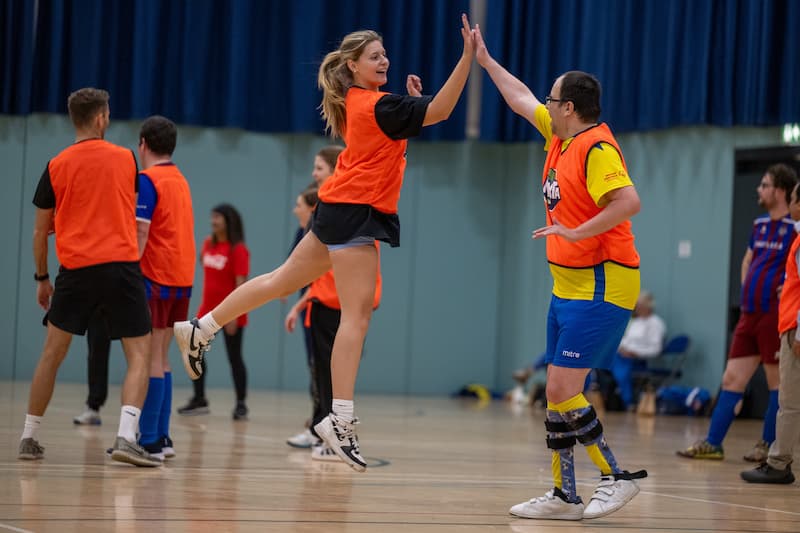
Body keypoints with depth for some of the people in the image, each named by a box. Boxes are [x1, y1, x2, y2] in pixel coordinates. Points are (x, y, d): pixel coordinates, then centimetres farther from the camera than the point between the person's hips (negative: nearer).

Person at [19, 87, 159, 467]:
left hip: (76, 269, 1)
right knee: (139, 355, 2)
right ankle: (126, 437, -15)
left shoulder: (57, 166, 4)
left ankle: (29, 438, 17)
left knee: (52, 354, 14)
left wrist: (41, 278, 19)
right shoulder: (125, 158, 5)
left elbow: (41, 230, 8)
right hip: (122, 265, -1)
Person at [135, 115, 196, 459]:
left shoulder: (147, 179, -9)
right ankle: (161, 437, 12)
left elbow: (141, 233, -16)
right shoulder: (181, 180, 16)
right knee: (161, 357, 12)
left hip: (155, 277, -8)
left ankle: (150, 440, -11)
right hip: (182, 277, 8)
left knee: (151, 357, -8)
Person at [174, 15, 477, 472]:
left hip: (342, 210, 10)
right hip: (357, 211, -10)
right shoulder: (378, 105, -15)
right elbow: (440, 110, -23)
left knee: (284, 280, 20)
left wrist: (413, 101, 11)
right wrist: (468, 56, -27)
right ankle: (341, 421, -15)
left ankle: (200, 330, 27)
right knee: (357, 316, -11)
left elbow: (392, 134, 25)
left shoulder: (357, 101, 12)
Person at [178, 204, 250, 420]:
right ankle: (199, 400, 16)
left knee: (234, 357, 0)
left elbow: (241, 283, -17)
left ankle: (241, 404, 8)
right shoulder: (208, 243, 5)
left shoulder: (238, 249, -14)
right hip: (207, 309, 7)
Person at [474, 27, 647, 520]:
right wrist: (485, 61, 34)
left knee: (561, 390, -14)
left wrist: (577, 232, -27)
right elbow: (521, 99, 27)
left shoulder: (596, 147, -16)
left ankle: (618, 477, -5)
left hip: (601, 287, -9)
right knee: (559, 394, 9)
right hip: (568, 288, 9)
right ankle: (565, 496, 13)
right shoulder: (559, 136, 11)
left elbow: (629, 202, -29)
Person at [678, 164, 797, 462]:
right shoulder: (759, 225, 14)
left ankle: (769, 445, 8)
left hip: (774, 315, -8)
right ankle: (712, 443, 7)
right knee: (732, 379, 6)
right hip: (749, 314, 8)